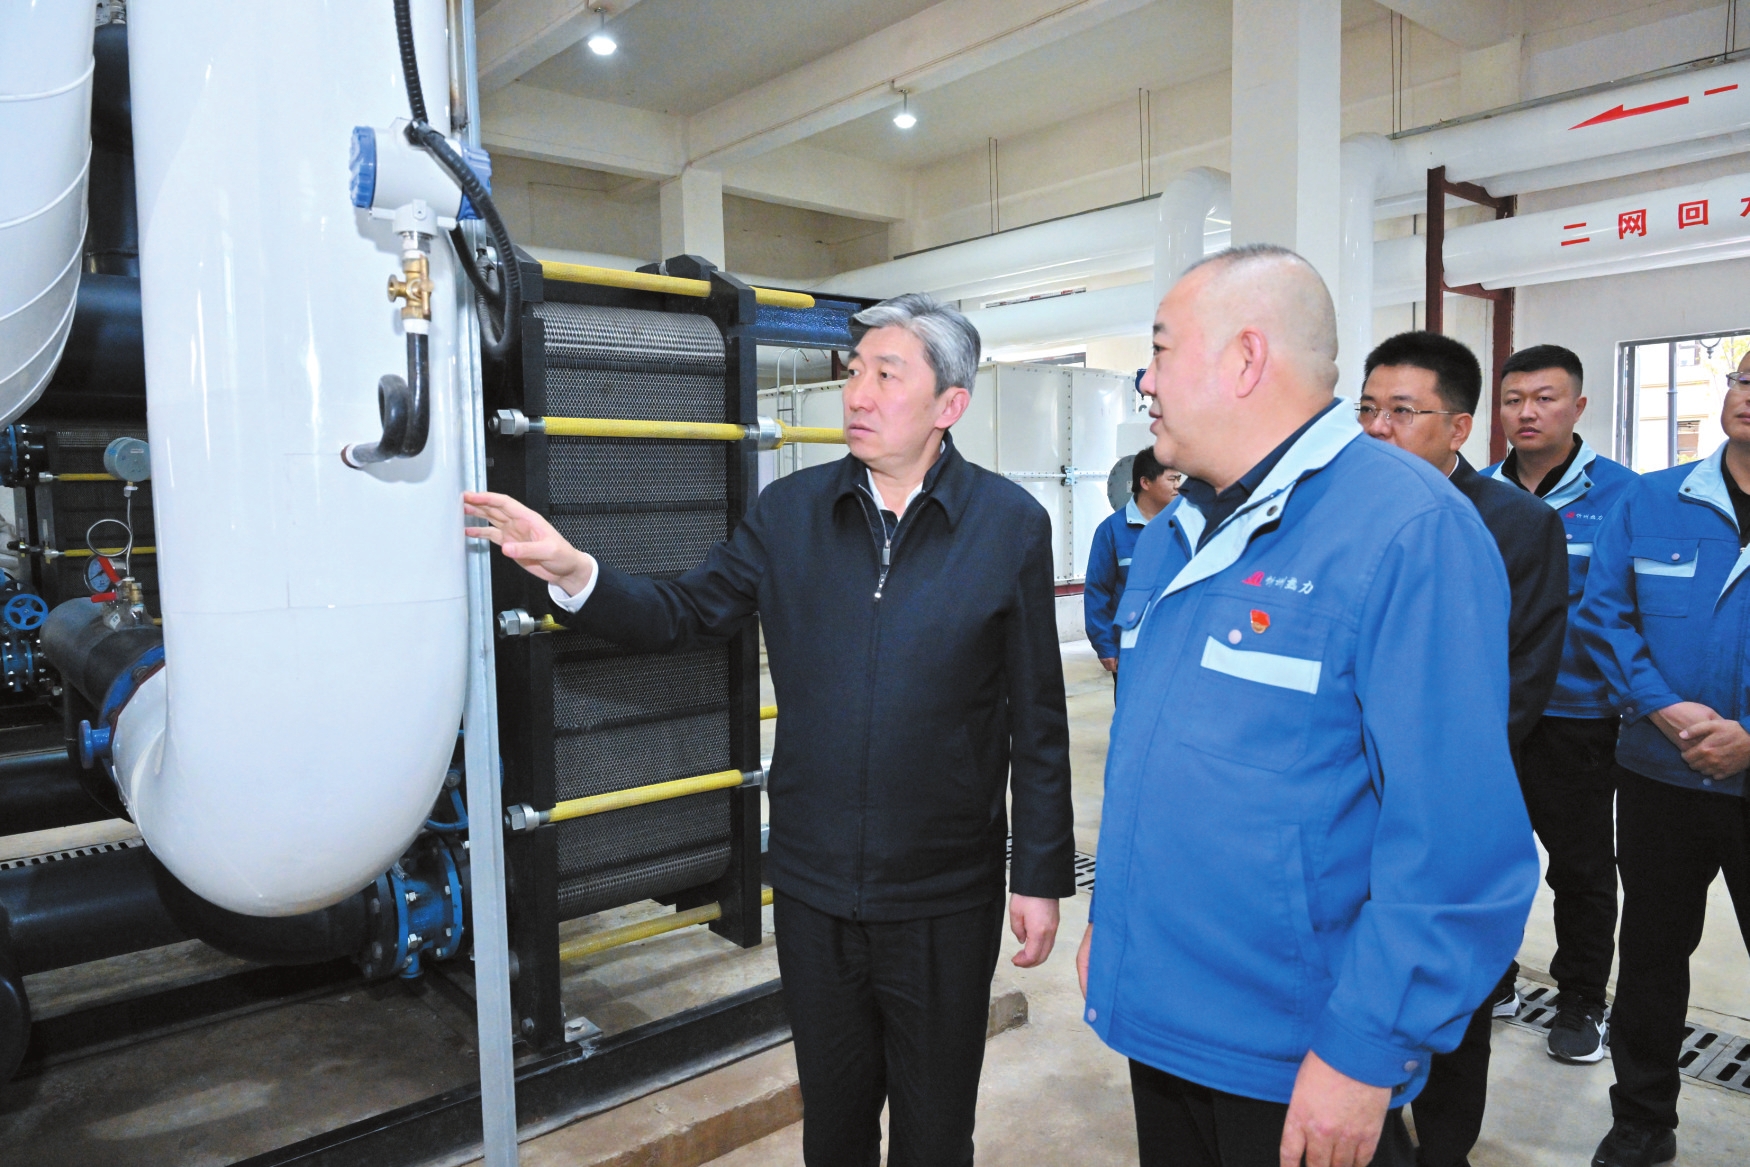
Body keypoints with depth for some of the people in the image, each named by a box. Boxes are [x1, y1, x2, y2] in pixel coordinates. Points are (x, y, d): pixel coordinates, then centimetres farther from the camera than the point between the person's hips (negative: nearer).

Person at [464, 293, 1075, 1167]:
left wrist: (1041, 875, -4)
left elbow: (1038, 723, -7)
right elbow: (684, 614, 3)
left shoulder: (1011, 524, -9)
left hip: (945, 899, -2)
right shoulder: (790, 511, -1)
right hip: (814, 888, 3)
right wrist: (573, 572, -15)